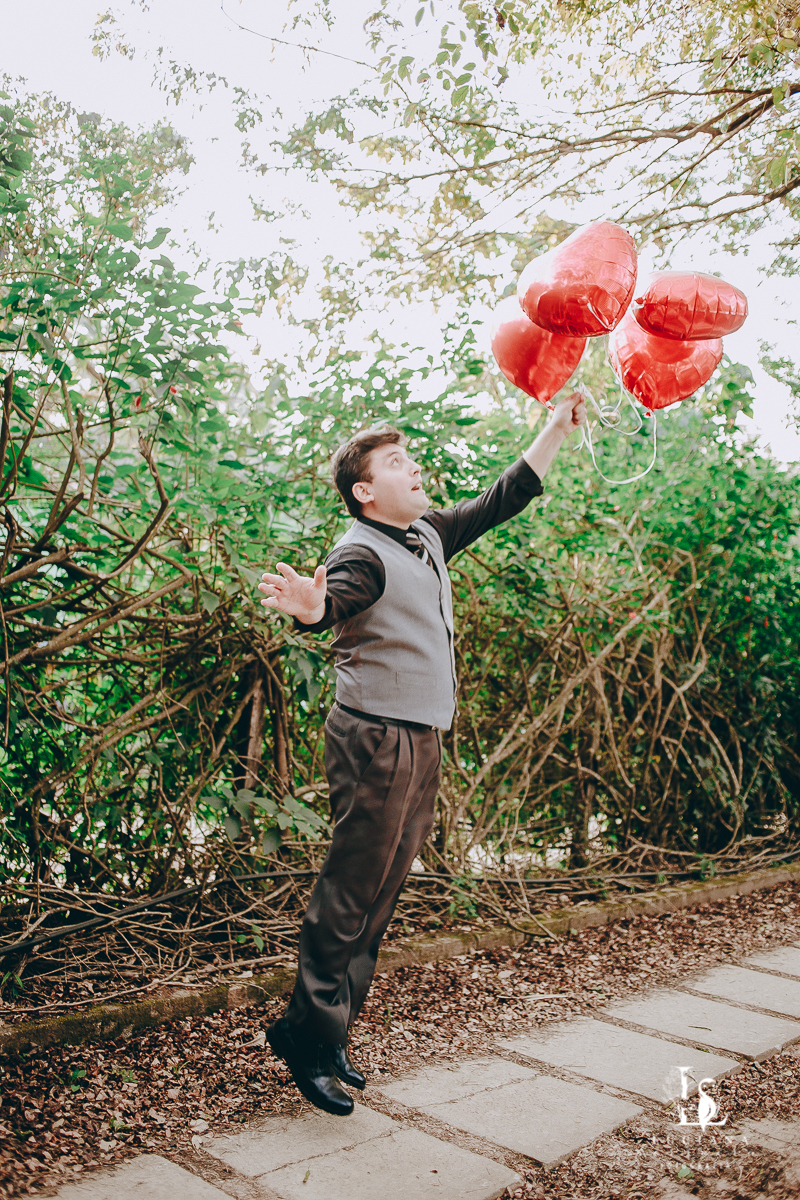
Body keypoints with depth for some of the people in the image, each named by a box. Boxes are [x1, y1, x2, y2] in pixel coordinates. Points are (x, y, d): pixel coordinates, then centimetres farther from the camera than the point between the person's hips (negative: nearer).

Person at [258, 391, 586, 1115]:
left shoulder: (430, 535, 13)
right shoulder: (362, 552, -12)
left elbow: (505, 499, 22)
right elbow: (333, 599, -33)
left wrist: (558, 429, 20)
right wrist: (310, 607, -57)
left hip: (423, 741, 9)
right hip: (376, 738, -9)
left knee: (383, 892, 12)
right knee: (354, 890, -4)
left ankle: (330, 1035, 23)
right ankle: (307, 1032, 10)